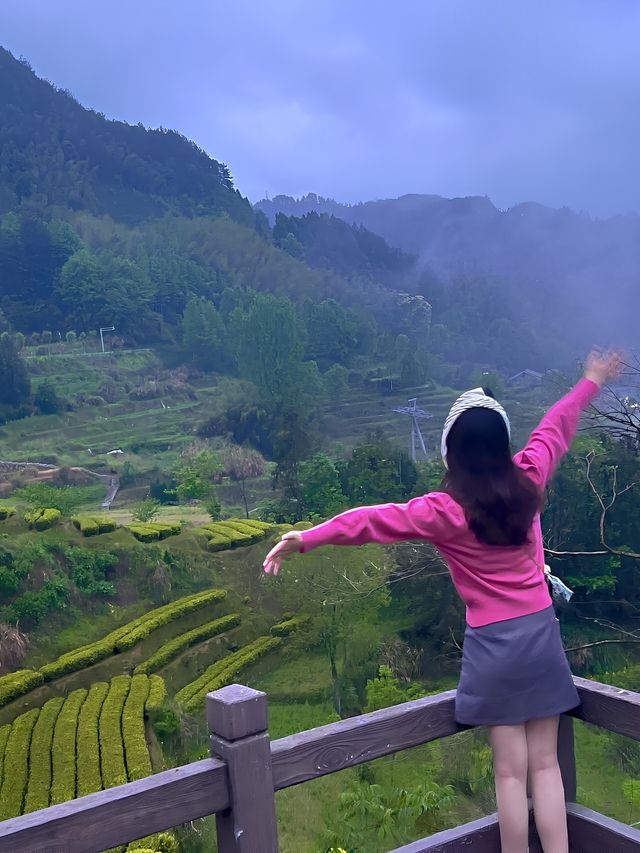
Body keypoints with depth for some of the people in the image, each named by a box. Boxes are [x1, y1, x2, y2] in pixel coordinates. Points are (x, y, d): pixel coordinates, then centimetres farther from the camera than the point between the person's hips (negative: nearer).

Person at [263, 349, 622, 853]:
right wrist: (592, 382, 29)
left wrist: (308, 539, -22)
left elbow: (376, 520, -22)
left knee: (511, 770, 6)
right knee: (546, 765, 11)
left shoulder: (446, 511, -15)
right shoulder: (528, 482, -2)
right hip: (542, 633, 4)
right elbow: (556, 427, 13)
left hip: (495, 643, -4)